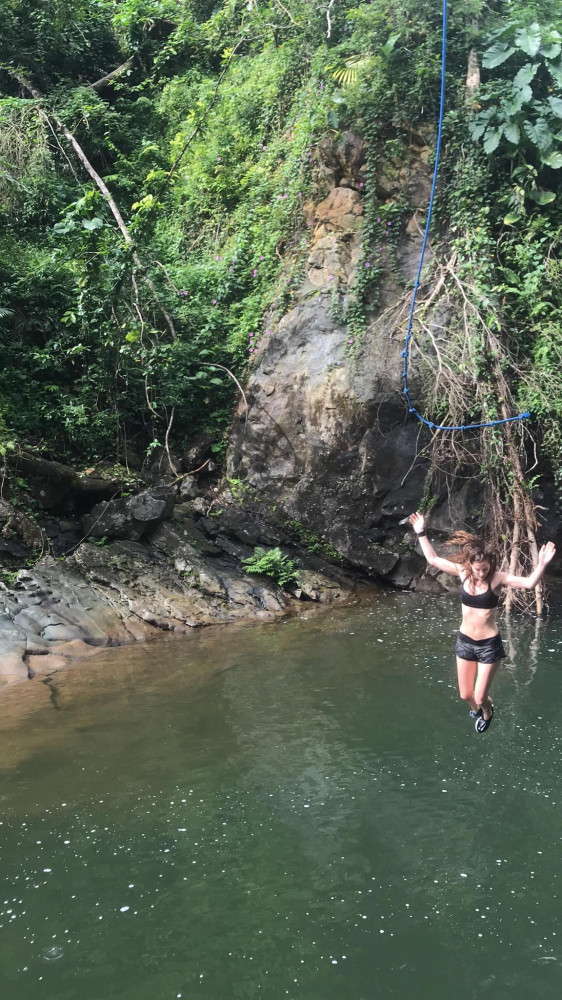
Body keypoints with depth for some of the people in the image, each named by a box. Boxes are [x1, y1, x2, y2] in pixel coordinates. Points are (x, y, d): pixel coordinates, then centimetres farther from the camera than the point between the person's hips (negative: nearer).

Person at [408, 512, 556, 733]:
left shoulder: (497, 578, -19)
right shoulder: (463, 571, -9)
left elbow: (529, 583, -33)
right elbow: (433, 559, 2)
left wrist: (542, 563, -48)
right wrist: (421, 533, 1)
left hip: (489, 644, -4)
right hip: (464, 641, 4)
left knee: (480, 698, 4)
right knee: (466, 695, 16)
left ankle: (487, 712, 42)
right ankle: (475, 707, 54)